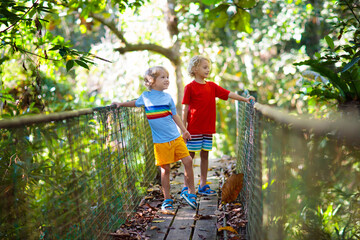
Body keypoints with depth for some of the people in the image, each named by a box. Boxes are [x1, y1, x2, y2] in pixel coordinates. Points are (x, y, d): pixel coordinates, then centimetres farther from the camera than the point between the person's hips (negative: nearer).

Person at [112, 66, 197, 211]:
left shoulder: (167, 97, 5)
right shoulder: (146, 96, 1)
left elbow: (174, 115, 13)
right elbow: (136, 103, 22)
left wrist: (184, 130, 11)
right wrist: (121, 104, 12)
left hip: (176, 138, 2)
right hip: (160, 141, -2)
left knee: (188, 161, -3)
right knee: (165, 169, 2)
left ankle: (190, 192, 15)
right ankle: (167, 200, 15)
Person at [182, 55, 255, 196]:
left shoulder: (212, 86, 11)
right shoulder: (190, 87, -5)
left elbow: (228, 94, 9)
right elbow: (185, 109, -5)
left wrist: (245, 99, -2)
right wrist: (184, 129, -8)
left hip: (208, 129, 5)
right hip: (194, 129, -5)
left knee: (205, 155, 9)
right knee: (190, 156, 0)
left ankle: (203, 186, 18)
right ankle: (186, 187, 8)